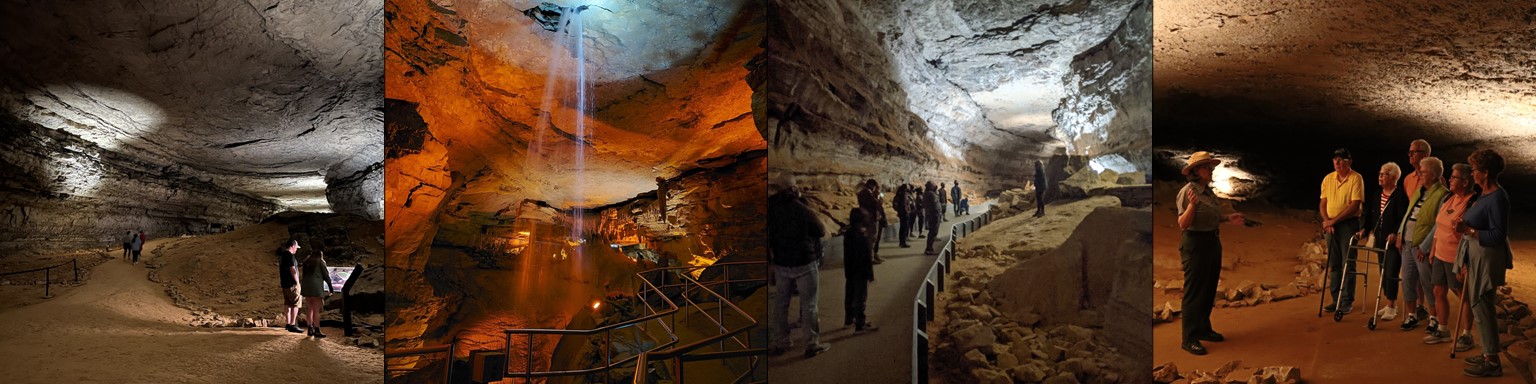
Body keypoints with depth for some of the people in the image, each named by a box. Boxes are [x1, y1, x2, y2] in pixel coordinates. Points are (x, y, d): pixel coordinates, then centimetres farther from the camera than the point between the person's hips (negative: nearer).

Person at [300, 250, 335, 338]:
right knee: (316, 310, -4)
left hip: (306, 287, 6)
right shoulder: (320, 262, 6)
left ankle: (310, 329, 13)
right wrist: (331, 288, 11)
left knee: (310, 309, 14)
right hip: (316, 288, -6)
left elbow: (304, 275, 18)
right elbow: (326, 275, 3)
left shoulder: (306, 262, 20)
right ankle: (317, 331, -5)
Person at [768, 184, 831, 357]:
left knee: (781, 303, 15)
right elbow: (821, 232, -6)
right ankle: (812, 343, 6)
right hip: (804, 262, -4)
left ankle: (782, 341, 20)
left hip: (780, 263, 4)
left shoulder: (771, 208, -2)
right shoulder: (802, 209, -15)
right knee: (809, 304, 3)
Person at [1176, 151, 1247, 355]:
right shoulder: (1187, 192, -16)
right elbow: (1183, 224, -19)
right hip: (1195, 244, -9)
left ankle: (1203, 329, 29)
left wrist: (1228, 217, 9)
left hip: (1213, 242, 9)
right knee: (1194, 291, -5)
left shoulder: (1208, 191, 10)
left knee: (1209, 290, 17)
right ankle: (1189, 339, -1)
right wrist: (1192, 204, -33)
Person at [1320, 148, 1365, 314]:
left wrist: (1333, 220, -16)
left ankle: (1347, 301, 3)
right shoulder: (1328, 178, 8)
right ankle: (1336, 300, 15)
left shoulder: (1356, 178, -9)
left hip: (1348, 224, -5)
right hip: (1330, 225, 5)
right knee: (1334, 264, 9)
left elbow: (1354, 205, -15)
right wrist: (1326, 221, -8)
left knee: (1348, 264, -3)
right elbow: (1322, 203, 9)